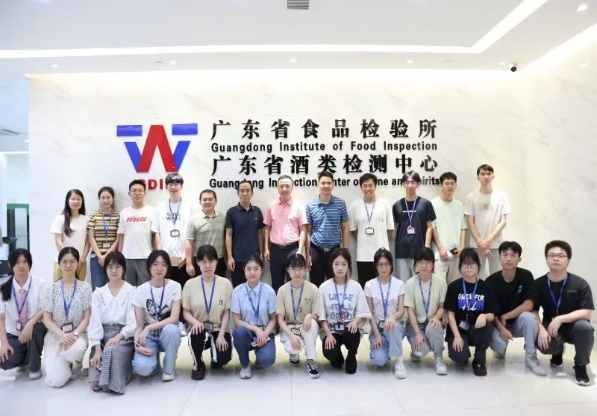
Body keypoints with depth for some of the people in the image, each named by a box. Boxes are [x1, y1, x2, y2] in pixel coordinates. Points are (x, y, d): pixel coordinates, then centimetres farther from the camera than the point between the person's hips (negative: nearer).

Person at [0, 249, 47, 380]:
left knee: (34, 328, -37)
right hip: (13, 333, 1)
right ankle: (25, 357, 14)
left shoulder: (40, 284, -9)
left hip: (35, 330, -1)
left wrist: (31, 324, -33)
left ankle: (35, 367, -10)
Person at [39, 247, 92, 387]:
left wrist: (75, 334, -20)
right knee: (57, 380, -17)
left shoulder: (85, 287, -1)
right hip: (55, 336, 0)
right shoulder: (50, 289, 0)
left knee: (76, 349, -38)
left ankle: (75, 364, 1)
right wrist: (63, 335, -19)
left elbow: (87, 317, -3)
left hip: (78, 334, 0)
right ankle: (60, 363, 21)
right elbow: (47, 319, -3)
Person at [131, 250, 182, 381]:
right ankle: (154, 359, 9)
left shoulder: (175, 286, -9)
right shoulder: (141, 290, -6)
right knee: (142, 367, -30)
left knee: (171, 329, -37)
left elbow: (174, 318, -17)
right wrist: (137, 343, -25)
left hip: (168, 333, 0)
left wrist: (149, 328, -27)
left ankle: (169, 369, -10)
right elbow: (139, 324, -6)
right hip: (148, 336, 0)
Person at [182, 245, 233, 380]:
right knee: (196, 334, -36)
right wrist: (195, 322, -22)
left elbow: (226, 312, -2)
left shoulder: (225, 283, -3)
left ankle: (215, 359, 19)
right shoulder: (190, 284, -3)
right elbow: (185, 312, -1)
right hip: (199, 328, 0)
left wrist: (221, 335, -13)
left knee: (223, 358, -24)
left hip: (218, 329, 0)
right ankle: (198, 365, -2)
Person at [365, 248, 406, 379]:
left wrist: (392, 317, -29)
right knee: (379, 360, -25)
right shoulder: (369, 285, -3)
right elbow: (370, 313, -4)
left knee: (393, 325, -38)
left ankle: (399, 362, -17)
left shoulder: (399, 284, -2)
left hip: (395, 325, 1)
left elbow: (401, 311, -6)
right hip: (377, 327, 0)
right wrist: (377, 334, -14)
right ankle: (382, 348, 12)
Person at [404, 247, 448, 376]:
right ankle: (416, 351, 13)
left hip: (432, 322, 1)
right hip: (415, 323, -1)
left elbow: (442, 306, -1)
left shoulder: (441, 282, -8)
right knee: (421, 350, -25)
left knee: (432, 328, -36)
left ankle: (439, 359, -12)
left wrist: (437, 317, -23)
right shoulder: (410, 283, -11)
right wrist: (417, 333, -19)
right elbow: (410, 311, -11)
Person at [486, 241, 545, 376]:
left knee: (528, 317, -34)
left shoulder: (526, 276, -13)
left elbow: (528, 305, -18)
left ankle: (531, 357, -15)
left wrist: (505, 317, -19)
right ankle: (501, 348, 11)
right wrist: (501, 328, -28)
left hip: (518, 323, 0)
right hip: (498, 324, 0)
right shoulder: (491, 281, -14)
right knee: (499, 344, -31)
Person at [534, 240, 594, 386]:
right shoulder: (538, 284, -7)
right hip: (550, 327, 1)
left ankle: (580, 365, -6)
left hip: (573, 326, -1)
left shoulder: (580, 284, -12)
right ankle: (558, 351, 12)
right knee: (543, 344, -32)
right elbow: (533, 311, -4)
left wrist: (559, 319, -29)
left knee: (584, 327, -37)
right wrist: (541, 330, -22)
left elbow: (586, 313, -18)